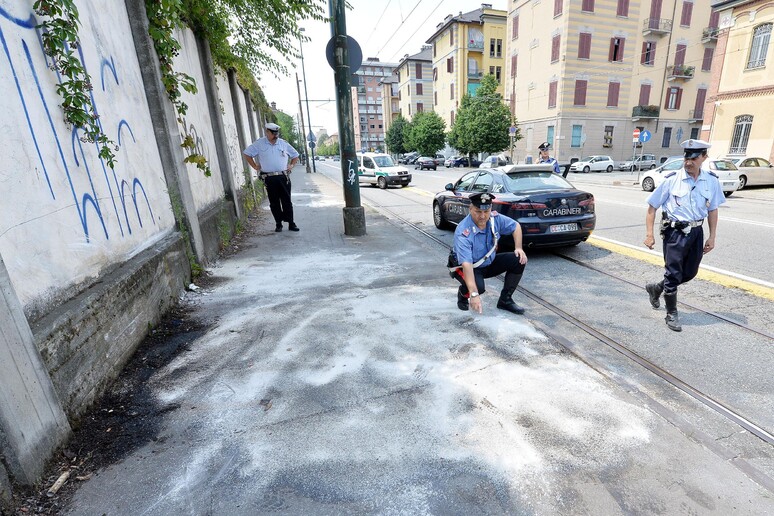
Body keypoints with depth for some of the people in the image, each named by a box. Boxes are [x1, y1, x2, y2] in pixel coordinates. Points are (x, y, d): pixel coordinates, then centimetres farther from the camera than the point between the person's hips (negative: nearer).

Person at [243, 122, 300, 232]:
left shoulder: (283, 143, 11)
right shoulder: (259, 143, 5)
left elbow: (295, 155, 22)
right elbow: (247, 153, 10)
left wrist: (291, 165, 9)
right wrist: (255, 166, 4)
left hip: (283, 177, 1)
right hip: (269, 178, -1)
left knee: (287, 201, 1)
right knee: (274, 203, 4)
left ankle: (291, 223, 6)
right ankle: (278, 224, 13)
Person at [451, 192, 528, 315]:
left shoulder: (495, 219, -15)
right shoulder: (463, 233, -34)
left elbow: (516, 226, 6)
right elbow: (466, 264, -42)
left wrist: (518, 248, -9)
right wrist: (474, 294, -49)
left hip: (489, 263, 6)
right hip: (470, 267, -6)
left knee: (518, 260, -11)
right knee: (478, 287, -35)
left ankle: (505, 300, 4)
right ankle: (463, 293, 4)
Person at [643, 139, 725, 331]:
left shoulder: (712, 181, 0)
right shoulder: (671, 180, -12)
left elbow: (712, 210, 10)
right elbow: (652, 207, -7)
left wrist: (712, 237, 7)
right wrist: (649, 234, -10)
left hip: (696, 232, 5)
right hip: (675, 232, -5)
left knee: (690, 273, 14)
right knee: (673, 274, 1)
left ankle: (656, 288, 37)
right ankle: (672, 314, 15)